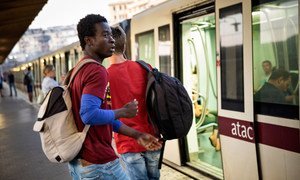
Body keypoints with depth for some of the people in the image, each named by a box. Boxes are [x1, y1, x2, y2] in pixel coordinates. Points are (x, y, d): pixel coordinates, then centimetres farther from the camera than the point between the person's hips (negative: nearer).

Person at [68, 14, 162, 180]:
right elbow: (89, 114, -30)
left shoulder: (79, 70, 13)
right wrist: (124, 112, -15)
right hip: (98, 163, -9)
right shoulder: (97, 71, -18)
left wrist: (137, 135, 12)